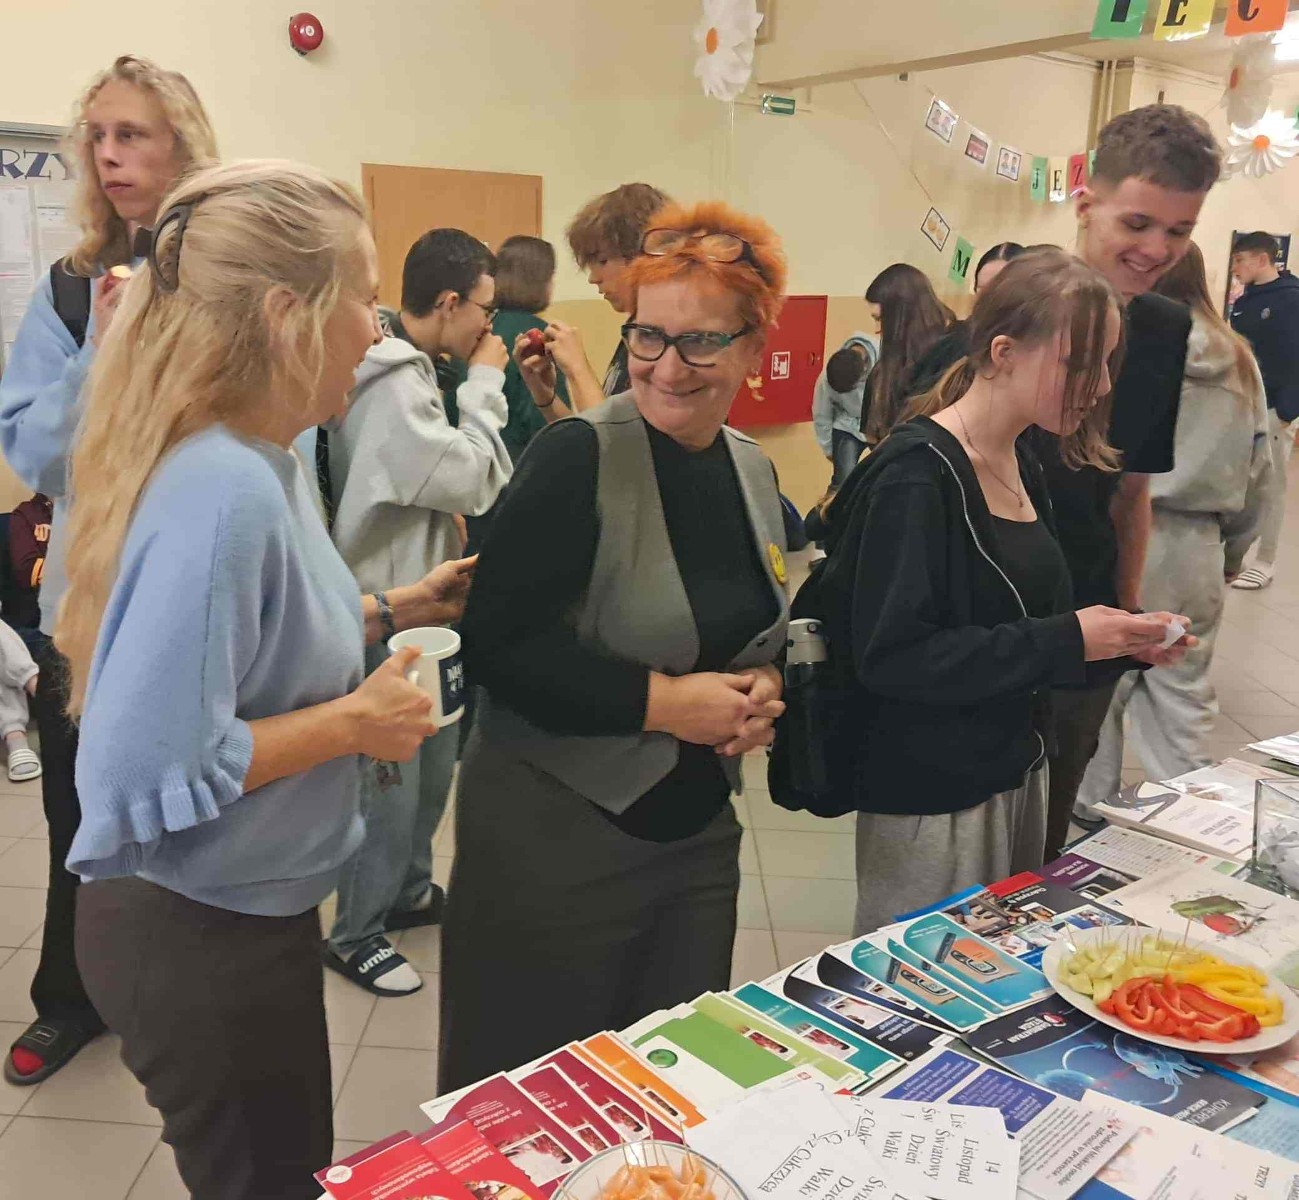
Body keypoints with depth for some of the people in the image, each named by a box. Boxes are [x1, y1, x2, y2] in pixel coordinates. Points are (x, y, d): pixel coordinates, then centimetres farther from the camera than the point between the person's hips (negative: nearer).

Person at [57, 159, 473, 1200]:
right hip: (200, 941, -9)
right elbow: (147, 769, -33)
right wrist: (353, 722, -22)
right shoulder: (225, 491, -30)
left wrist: (388, 613, 7)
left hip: (237, 917, 9)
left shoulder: (260, 459, 1)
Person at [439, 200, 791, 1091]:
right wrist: (662, 700, -22)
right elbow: (496, 645, -19)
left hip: (700, 832, 7)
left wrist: (760, 687, -4)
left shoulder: (753, 469, 5)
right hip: (557, 836, -6)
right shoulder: (578, 458, -17)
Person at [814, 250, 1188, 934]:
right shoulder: (916, 474, -20)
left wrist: (1117, 640, -1)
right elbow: (891, 655, -25)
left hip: (1015, 770, 8)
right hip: (929, 796, -8)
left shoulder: (1019, 464, 7)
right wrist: (1064, 642, -23)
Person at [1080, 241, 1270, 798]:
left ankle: (1093, 805, 23)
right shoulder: (1240, 362, 7)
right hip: (1197, 544, 5)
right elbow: (1258, 467, 12)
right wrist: (1234, 549, 21)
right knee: (1184, 688, 14)